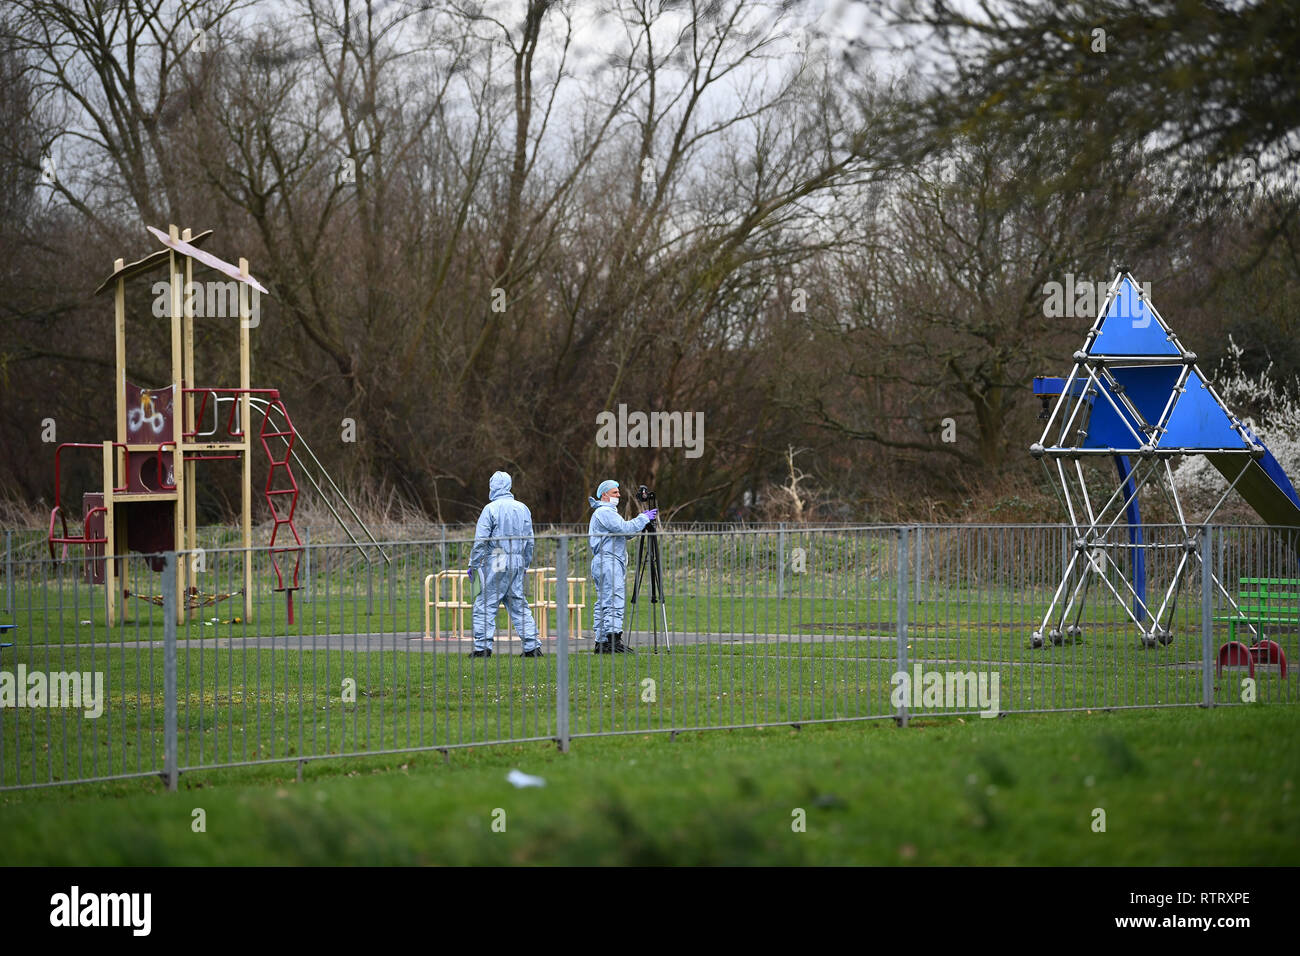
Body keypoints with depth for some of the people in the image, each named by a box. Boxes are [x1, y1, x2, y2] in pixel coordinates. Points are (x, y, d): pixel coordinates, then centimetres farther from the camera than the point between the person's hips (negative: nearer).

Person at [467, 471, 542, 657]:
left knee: (485, 604, -2)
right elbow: (529, 541, 16)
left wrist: (473, 565, -4)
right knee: (518, 604, 10)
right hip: (517, 563, 6)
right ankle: (532, 646, 5)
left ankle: (483, 647, -6)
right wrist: (525, 565, 24)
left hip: (497, 563, -6)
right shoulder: (523, 509, 11)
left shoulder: (491, 509, -7)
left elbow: (481, 541, -10)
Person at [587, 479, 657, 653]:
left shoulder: (606, 512, 25)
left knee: (603, 604, 8)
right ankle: (614, 640, -21)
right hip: (608, 562, -11)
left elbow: (624, 533, 22)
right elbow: (624, 529, -19)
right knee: (615, 602, -15)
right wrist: (643, 518, -9)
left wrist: (643, 518, 11)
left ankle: (601, 642, 8)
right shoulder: (604, 512, -9)